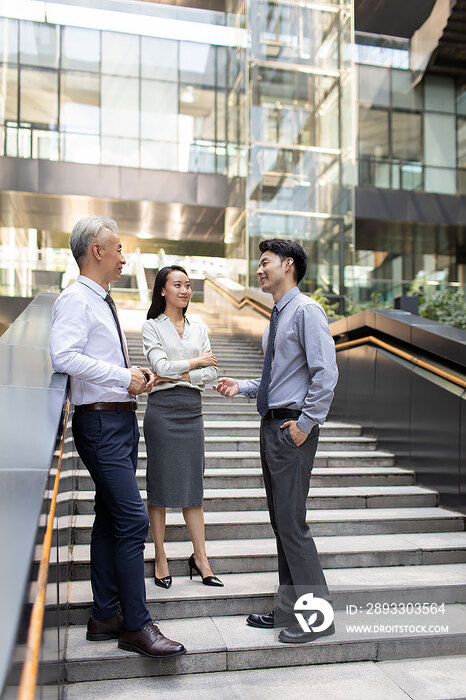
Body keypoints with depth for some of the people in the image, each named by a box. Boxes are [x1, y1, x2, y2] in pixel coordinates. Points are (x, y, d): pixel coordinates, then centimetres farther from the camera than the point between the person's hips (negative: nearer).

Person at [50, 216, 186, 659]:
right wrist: (124, 376, -20)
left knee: (110, 519, 13)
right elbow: (65, 357, -25)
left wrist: (137, 378, 10)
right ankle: (136, 626, 2)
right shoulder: (75, 299, -10)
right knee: (133, 520, -10)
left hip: (122, 419, 10)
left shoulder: (102, 302, 20)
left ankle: (105, 617, 24)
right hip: (100, 423, -10)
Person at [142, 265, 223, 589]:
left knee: (193, 484, 8)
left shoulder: (199, 327, 13)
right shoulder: (152, 326, 1)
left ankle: (200, 558, 16)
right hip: (162, 409, -4)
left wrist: (181, 375, -6)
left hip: (192, 409, 4)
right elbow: (161, 366, -12)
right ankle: (161, 558, 15)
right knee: (160, 484, 3)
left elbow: (212, 372, 6)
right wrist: (196, 361, -3)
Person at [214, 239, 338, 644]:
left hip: (293, 429, -10)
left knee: (292, 523, -6)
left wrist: (306, 423, -19)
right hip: (271, 425, 10)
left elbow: (326, 373, -19)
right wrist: (242, 387, 11)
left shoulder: (306, 311, -11)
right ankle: (289, 610, 26)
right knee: (280, 521, 14)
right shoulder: (277, 317, 17)